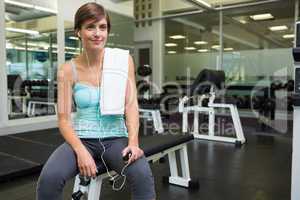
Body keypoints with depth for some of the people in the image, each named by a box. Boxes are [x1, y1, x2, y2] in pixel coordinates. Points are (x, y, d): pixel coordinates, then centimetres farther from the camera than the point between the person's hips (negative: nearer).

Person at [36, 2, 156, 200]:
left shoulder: (123, 60, -1)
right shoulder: (68, 70, -2)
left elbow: (131, 104, -6)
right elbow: (64, 119, -4)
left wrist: (133, 141, -21)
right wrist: (81, 151, -21)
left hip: (116, 139, 0)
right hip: (82, 139, 1)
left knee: (143, 176, -29)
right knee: (48, 179, -27)